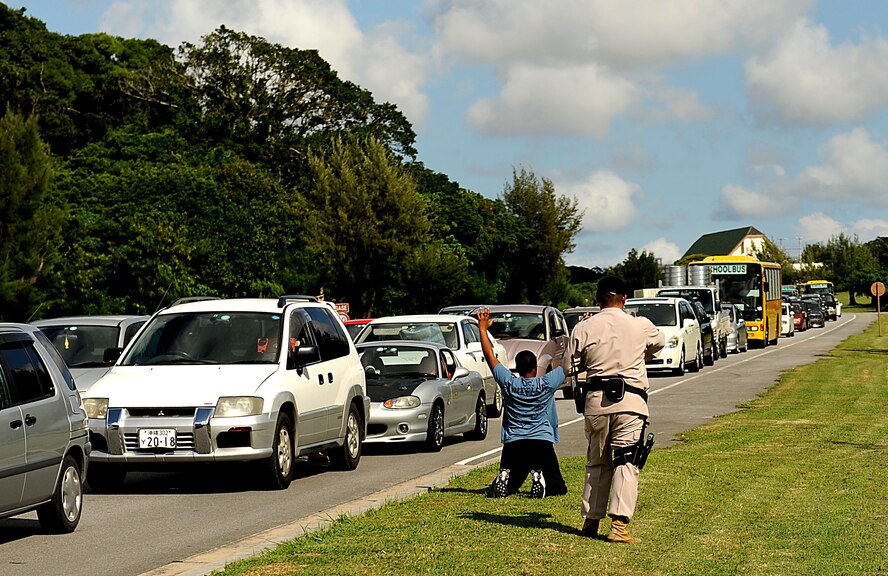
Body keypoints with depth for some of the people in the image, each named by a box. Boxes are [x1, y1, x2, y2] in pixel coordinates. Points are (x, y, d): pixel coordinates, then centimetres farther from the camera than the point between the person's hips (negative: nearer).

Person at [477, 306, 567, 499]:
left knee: (508, 487, 15)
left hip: (513, 445, 2)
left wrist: (483, 328, 16)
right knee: (558, 487, 9)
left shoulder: (509, 384, 0)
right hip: (542, 443, -2)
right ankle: (540, 477, -24)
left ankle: (504, 477, -20)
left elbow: (490, 356, 8)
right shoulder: (546, 384, -4)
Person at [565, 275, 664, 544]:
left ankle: (590, 521, 19)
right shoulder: (641, 326, 3)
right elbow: (659, 343, 25)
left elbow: (568, 367, 6)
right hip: (630, 400, -2)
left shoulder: (583, 328, 1)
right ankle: (619, 525, -15)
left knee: (596, 463, 15)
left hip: (595, 400, 2)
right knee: (626, 463, -4)